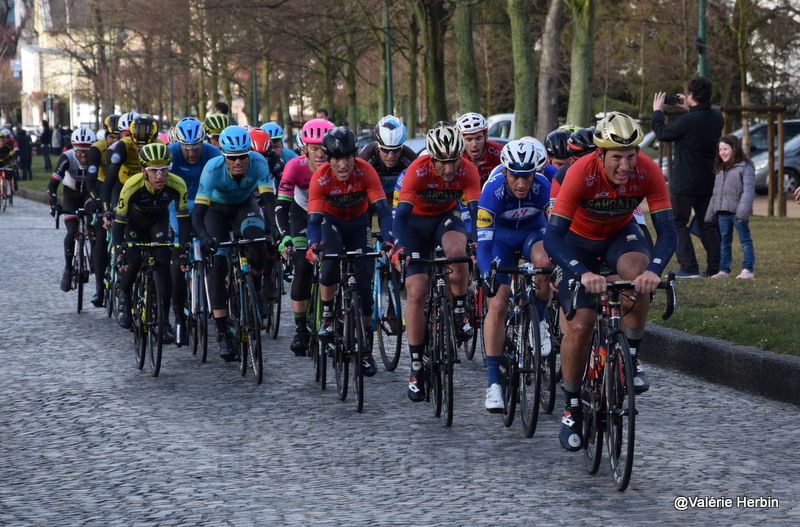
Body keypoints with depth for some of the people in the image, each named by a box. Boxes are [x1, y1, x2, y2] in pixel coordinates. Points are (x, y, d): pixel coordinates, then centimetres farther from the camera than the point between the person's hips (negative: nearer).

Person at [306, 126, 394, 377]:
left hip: (358, 222, 1)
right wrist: (313, 246, -53)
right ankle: (327, 315, -11)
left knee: (364, 280, -8)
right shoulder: (320, 178, -30)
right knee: (331, 257, -33)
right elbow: (314, 219, -33)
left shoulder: (365, 171, -30)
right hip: (331, 221, -1)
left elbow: (382, 209, -35)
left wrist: (388, 243, -51)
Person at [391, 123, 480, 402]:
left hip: (447, 217, 1)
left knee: (457, 250, -36)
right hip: (417, 221, -1)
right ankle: (416, 367, -3)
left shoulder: (468, 171, -25)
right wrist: (400, 249, -49)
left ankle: (460, 312, -12)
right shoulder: (417, 171, -30)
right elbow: (401, 215, -34)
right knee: (416, 292, -11)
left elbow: (477, 211, -28)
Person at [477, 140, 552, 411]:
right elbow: (484, 243, -35)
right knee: (497, 305, -13)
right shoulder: (493, 190, -32)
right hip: (501, 234, -1)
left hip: (533, 230, 1)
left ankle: (539, 322, -8)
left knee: (545, 262, -35)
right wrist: (488, 276, -50)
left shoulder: (544, 188, -29)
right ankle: (493, 382, -7)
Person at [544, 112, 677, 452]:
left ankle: (632, 356, -14)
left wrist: (655, 268, -48)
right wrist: (582, 273, -52)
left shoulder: (648, 172, -27)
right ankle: (572, 409, 8)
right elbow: (552, 237, -36)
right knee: (578, 328, -12)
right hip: (578, 241, -1)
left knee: (639, 274, -34)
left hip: (621, 235, 2)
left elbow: (667, 230, -28)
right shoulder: (581, 173, -34)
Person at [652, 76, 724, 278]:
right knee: (708, 225, 14)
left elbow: (662, 134, -7)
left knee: (678, 223, 4)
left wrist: (657, 111, 7)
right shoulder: (717, 117, 0)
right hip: (707, 182, 7)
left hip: (684, 183, -7)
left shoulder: (687, 121, -23)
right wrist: (689, 109, 24)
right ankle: (715, 267, 11)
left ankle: (689, 268, -4)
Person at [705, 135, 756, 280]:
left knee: (745, 241, -2)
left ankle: (747, 269, -2)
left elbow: (748, 190, -13)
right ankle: (724, 270, 14)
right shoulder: (721, 170, 19)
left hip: (737, 212, -7)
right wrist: (710, 213, 19)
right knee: (724, 242, 9)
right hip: (722, 212, 7)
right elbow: (716, 193, 24)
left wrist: (742, 212, -23)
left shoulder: (745, 167, -5)